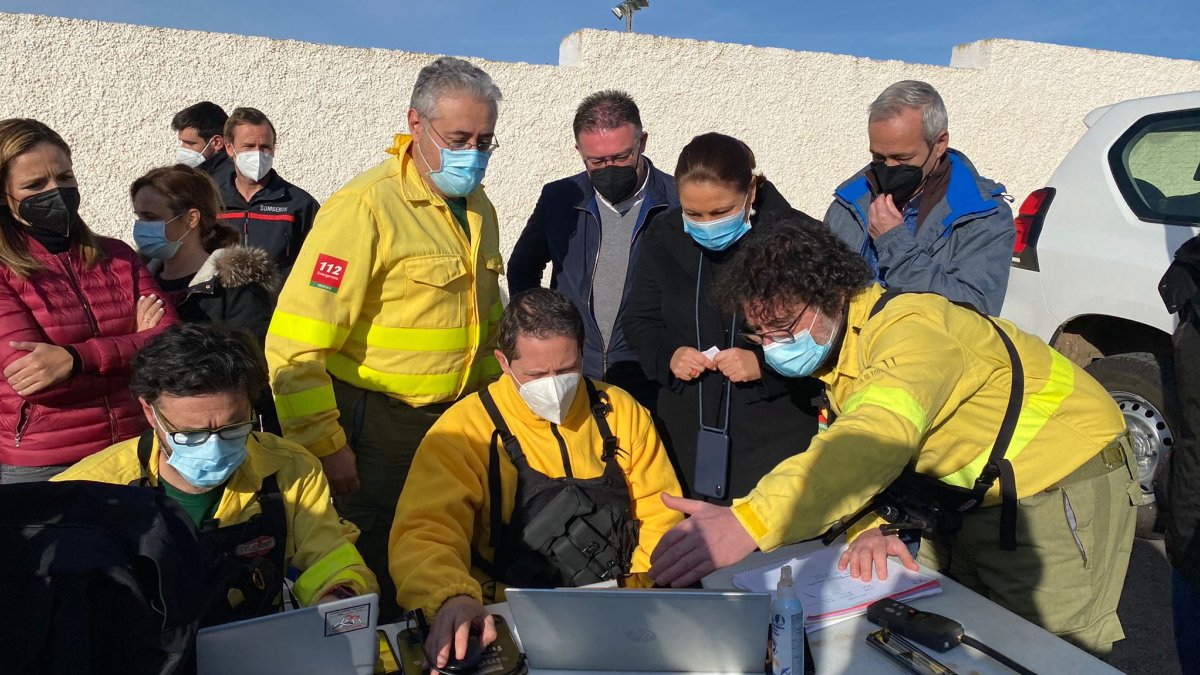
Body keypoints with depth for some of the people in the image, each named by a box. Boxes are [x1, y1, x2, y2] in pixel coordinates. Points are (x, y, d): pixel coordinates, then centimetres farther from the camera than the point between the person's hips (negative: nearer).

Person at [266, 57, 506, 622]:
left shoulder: (478, 207, 9)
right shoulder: (365, 206, -17)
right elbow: (296, 344, -20)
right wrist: (325, 445, -17)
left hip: (459, 422, 7)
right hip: (378, 431, -7)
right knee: (372, 599, 7)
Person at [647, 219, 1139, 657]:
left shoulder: (909, 329, -29)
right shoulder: (837, 355, 0)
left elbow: (879, 437, -47)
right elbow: (851, 457, -1)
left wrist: (750, 520, -58)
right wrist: (870, 528, -23)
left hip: (1062, 492, -8)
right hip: (974, 502, 8)